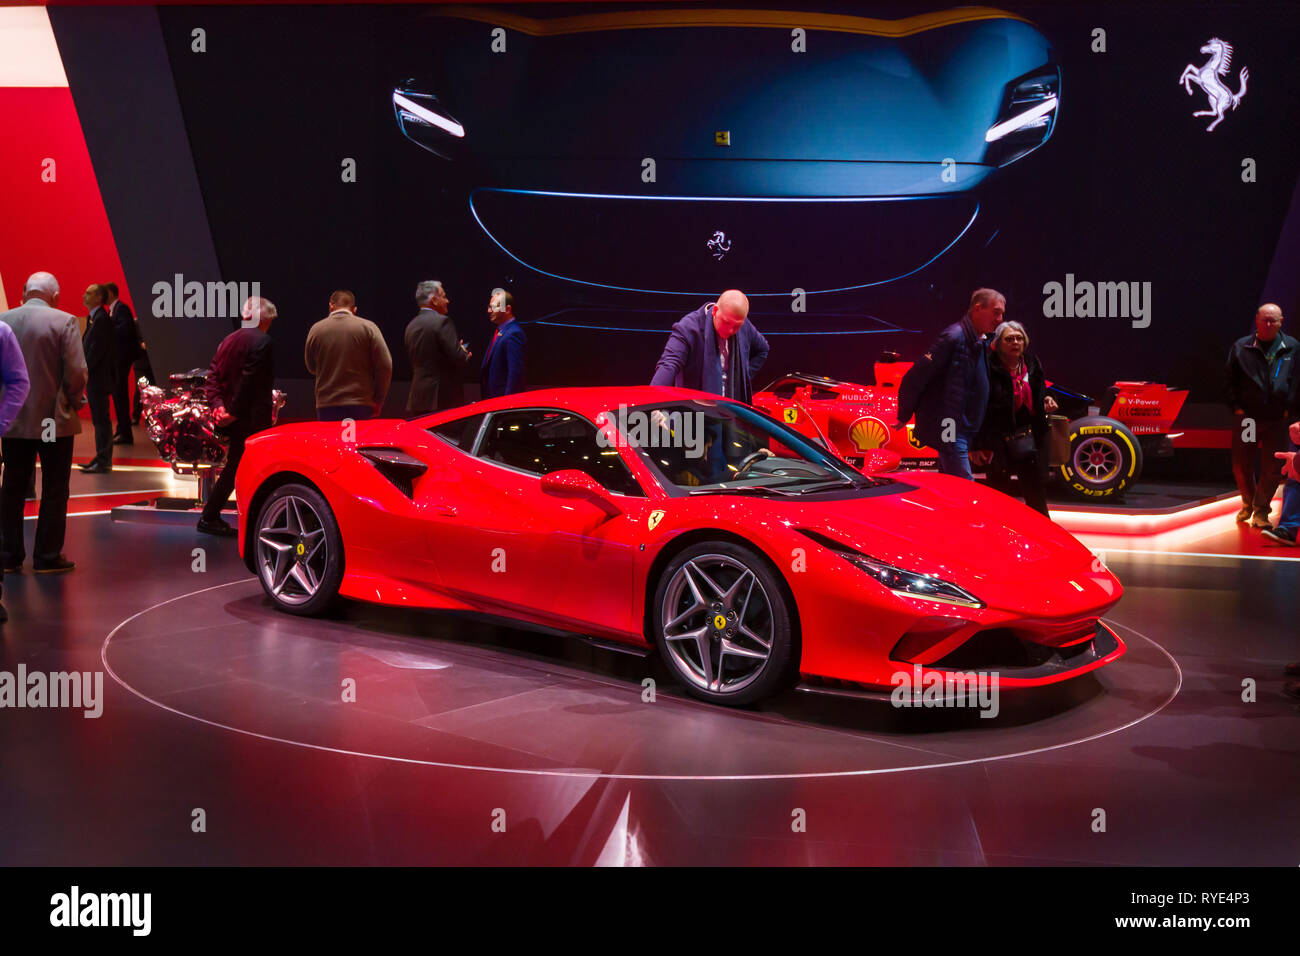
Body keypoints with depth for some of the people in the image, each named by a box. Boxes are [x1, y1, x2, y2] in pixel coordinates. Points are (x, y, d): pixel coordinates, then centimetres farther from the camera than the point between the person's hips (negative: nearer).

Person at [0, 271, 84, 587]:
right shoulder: (63, 321, -11)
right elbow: (76, 372, -15)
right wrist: (74, 401, 2)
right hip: (54, 419, -4)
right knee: (54, 490, 6)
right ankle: (47, 557, 8)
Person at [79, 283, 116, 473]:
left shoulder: (101, 318, -14)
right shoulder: (93, 317, 16)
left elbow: (98, 348, -19)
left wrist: (85, 370, -16)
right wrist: (85, 369, 12)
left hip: (99, 377, -10)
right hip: (95, 379, 10)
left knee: (101, 420, -6)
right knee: (99, 420, 13)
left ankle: (103, 461, -4)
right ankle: (102, 458, 18)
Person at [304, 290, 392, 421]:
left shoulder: (316, 329, 6)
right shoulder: (368, 327, 0)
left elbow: (311, 368, 18)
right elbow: (385, 367, -3)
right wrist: (377, 401, 4)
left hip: (326, 406, 2)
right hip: (361, 405, -1)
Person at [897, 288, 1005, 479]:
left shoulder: (979, 342, 14)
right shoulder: (954, 337, -16)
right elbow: (913, 379, -17)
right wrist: (904, 417, -9)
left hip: (963, 432, 10)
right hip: (949, 431, -10)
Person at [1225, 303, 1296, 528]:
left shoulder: (1292, 349, 4)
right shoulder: (1241, 347, 3)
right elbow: (1229, 381, 7)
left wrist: (1290, 409, 0)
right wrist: (1236, 407, -2)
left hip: (1277, 420, 0)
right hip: (1246, 417, 0)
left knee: (1272, 468, 1)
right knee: (1241, 465, 7)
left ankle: (1261, 509, 16)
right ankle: (1248, 503, 31)